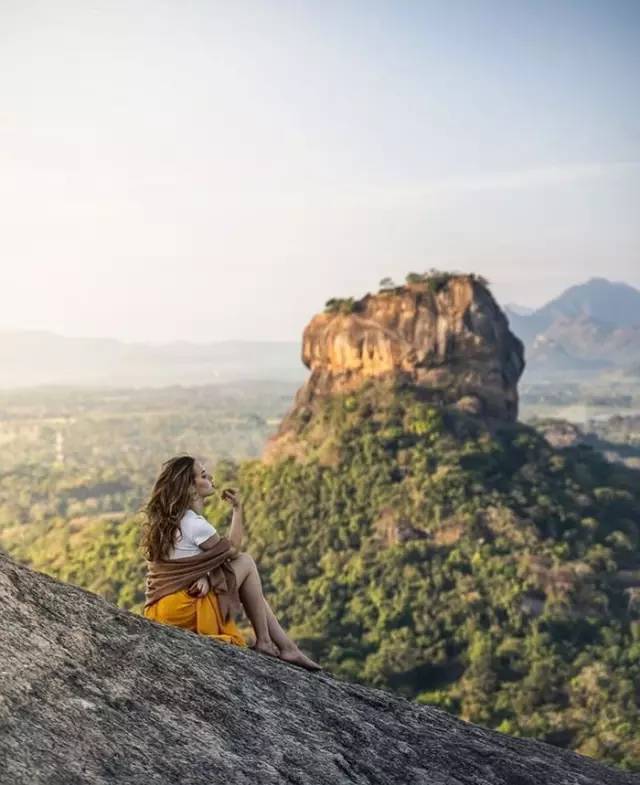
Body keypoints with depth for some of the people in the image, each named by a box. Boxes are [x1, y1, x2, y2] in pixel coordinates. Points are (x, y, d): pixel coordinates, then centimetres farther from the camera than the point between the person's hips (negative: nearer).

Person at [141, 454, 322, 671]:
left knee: (251, 590, 17)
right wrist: (238, 509, 4)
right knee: (246, 562, 1)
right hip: (183, 609, -9)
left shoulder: (168, 520, 12)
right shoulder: (195, 524, -18)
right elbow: (232, 550, -2)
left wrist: (204, 577, -10)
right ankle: (263, 643, 7)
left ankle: (287, 647, 16)